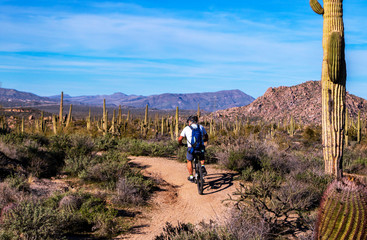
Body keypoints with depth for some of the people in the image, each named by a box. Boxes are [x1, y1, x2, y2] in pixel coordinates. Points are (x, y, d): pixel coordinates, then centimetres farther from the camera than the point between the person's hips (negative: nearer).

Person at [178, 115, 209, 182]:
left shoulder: (186, 128, 6)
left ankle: (191, 177, 27)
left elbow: (180, 139, 3)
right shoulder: (201, 127, 14)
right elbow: (206, 137, 25)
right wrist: (204, 142, 46)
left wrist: (180, 144, 25)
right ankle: (202, 166, 5)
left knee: (189, 161, 25)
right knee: (202, 158, 33)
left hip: (191, 148, -2)